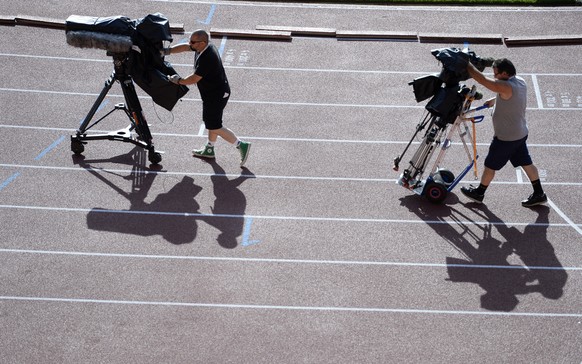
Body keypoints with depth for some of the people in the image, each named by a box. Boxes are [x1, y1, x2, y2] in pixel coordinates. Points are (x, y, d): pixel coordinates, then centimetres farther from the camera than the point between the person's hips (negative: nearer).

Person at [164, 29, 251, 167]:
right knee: (211, 121, 23)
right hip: (218, 92, 10)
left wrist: (179, 81, -11)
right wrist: (167, 51, 4)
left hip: (216, 96, -10)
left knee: (214, 127, 0)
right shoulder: (205, 47, -4)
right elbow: (185, 47, 11)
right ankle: (209, 150, 39)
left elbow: (194, 79, -27)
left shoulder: (207, 59, -32)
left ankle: (241, 145, 5)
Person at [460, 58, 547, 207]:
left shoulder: (506, 87, -30)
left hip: (506, 138, -9)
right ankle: (539, 194, 25)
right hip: (520, 133, 9)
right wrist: (495, 100, 15)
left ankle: (479, 193, 27)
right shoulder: (520, 82, -2)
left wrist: (466, 64, -20)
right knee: (526, 163, 18)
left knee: (490, 165, 10)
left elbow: (481, 79, -30)